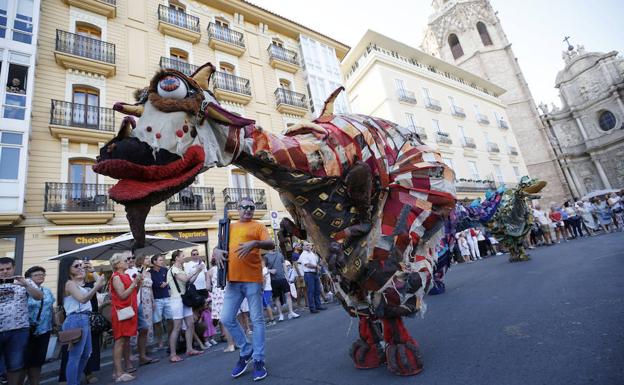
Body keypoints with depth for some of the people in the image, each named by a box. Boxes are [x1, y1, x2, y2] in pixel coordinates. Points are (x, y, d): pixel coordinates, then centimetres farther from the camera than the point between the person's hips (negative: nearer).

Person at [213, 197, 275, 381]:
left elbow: (271, 244, -12)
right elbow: (218, 246, 19)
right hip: (233, 280, 5)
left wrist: (254, 243, -30)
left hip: (252, 279, -5)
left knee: (257, 320, 3)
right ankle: (246, 351, 28)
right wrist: (217, 250, -5)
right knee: (227, 319, 7)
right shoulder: (229, 227, 17)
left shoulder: (258, 226, 2)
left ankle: (259, 360, 17)